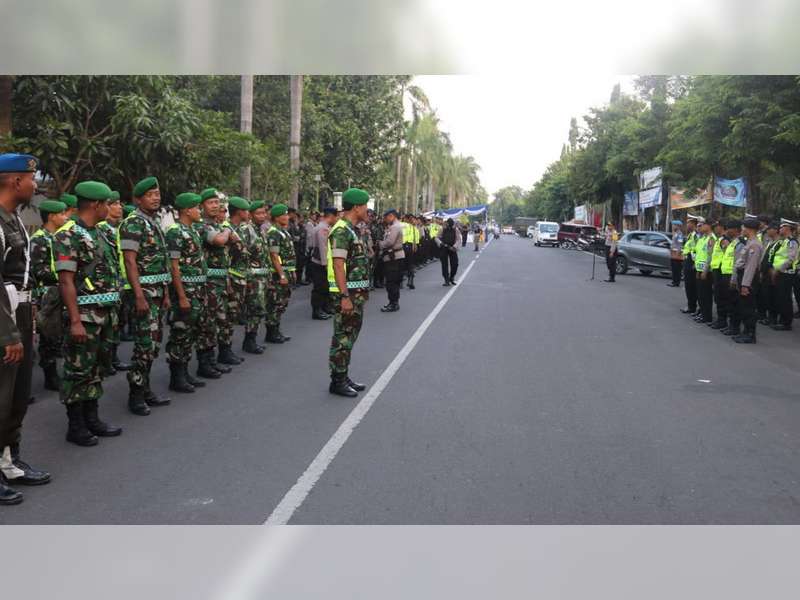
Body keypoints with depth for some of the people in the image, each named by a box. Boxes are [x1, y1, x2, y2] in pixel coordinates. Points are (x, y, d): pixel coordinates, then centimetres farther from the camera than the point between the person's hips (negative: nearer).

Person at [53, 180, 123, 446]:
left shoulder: (97, 234, 14)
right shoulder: (68, 235, -13)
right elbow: (66, 281, -18)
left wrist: (112, 312, 15)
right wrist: (75, 321, -23)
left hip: (105, 314, 9)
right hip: (84, 314, -9)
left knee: (96, 368, 14)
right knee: (79, 371, -1)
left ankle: (92, 419, 23)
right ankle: (75, 427, 8)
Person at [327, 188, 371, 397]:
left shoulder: (352, 230, 15)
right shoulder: (341, 231, -17)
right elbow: (338, 266, -22)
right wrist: (345, 297, -25)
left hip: (357, 292, 10)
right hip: (347, 293, -10)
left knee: (350, 336, 15)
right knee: (342, 337, -3)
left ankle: (344, 376, 23)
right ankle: (337, 381, 4)